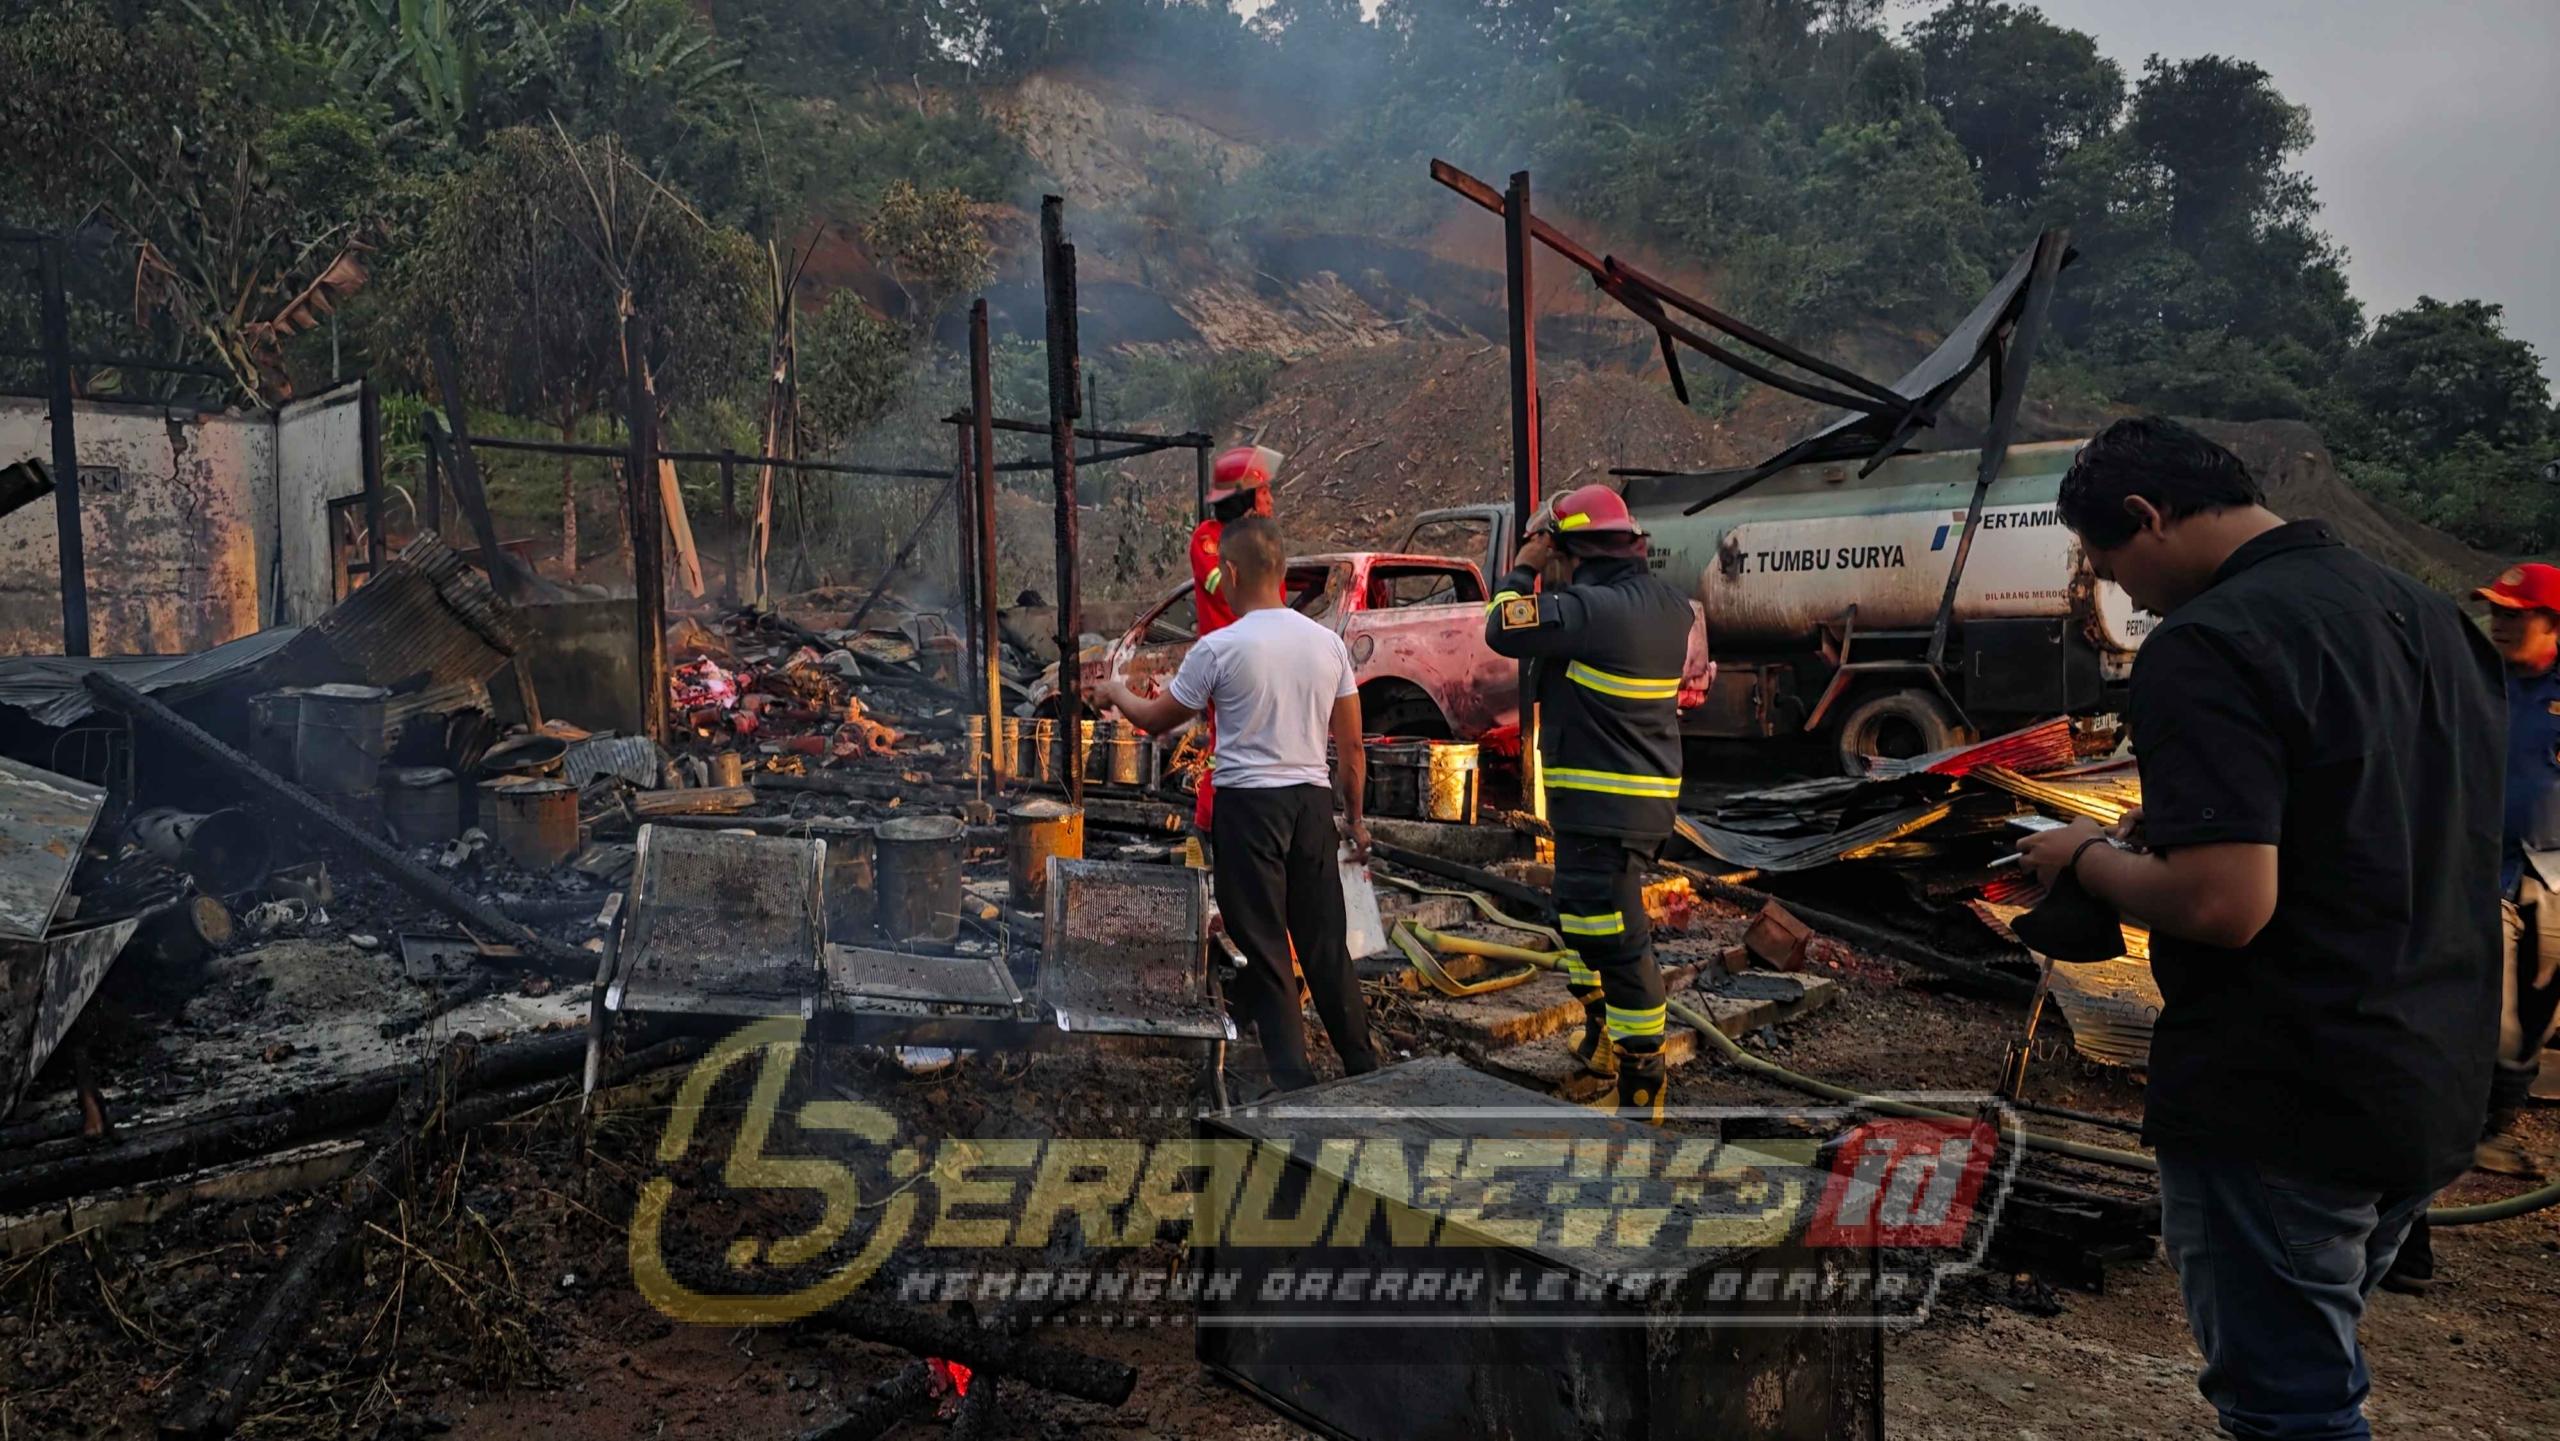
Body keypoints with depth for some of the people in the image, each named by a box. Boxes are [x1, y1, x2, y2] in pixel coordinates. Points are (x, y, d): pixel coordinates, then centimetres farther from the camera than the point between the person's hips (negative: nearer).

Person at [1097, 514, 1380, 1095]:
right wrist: (1355, 818, 18)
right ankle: (1361, 1061, 22)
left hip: (1248, 806, -5)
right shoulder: (1327, 642, 4)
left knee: (1263, 948, 4)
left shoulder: (1220, 648, -10)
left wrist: (1115, 693, 23)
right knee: (1325, 942, 14)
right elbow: (1351, 746, 8)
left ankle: (1292, 1075, 7)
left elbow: (1157, 718, 3)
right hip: (1313, 801, 5)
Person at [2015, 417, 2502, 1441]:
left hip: (2281, 1107, -9)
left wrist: (2086, 857, -9)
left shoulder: (2205, 646, -20)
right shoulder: (2435, 619, 9)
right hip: (2438, 1089, 9)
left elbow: (2222, 906, -27)